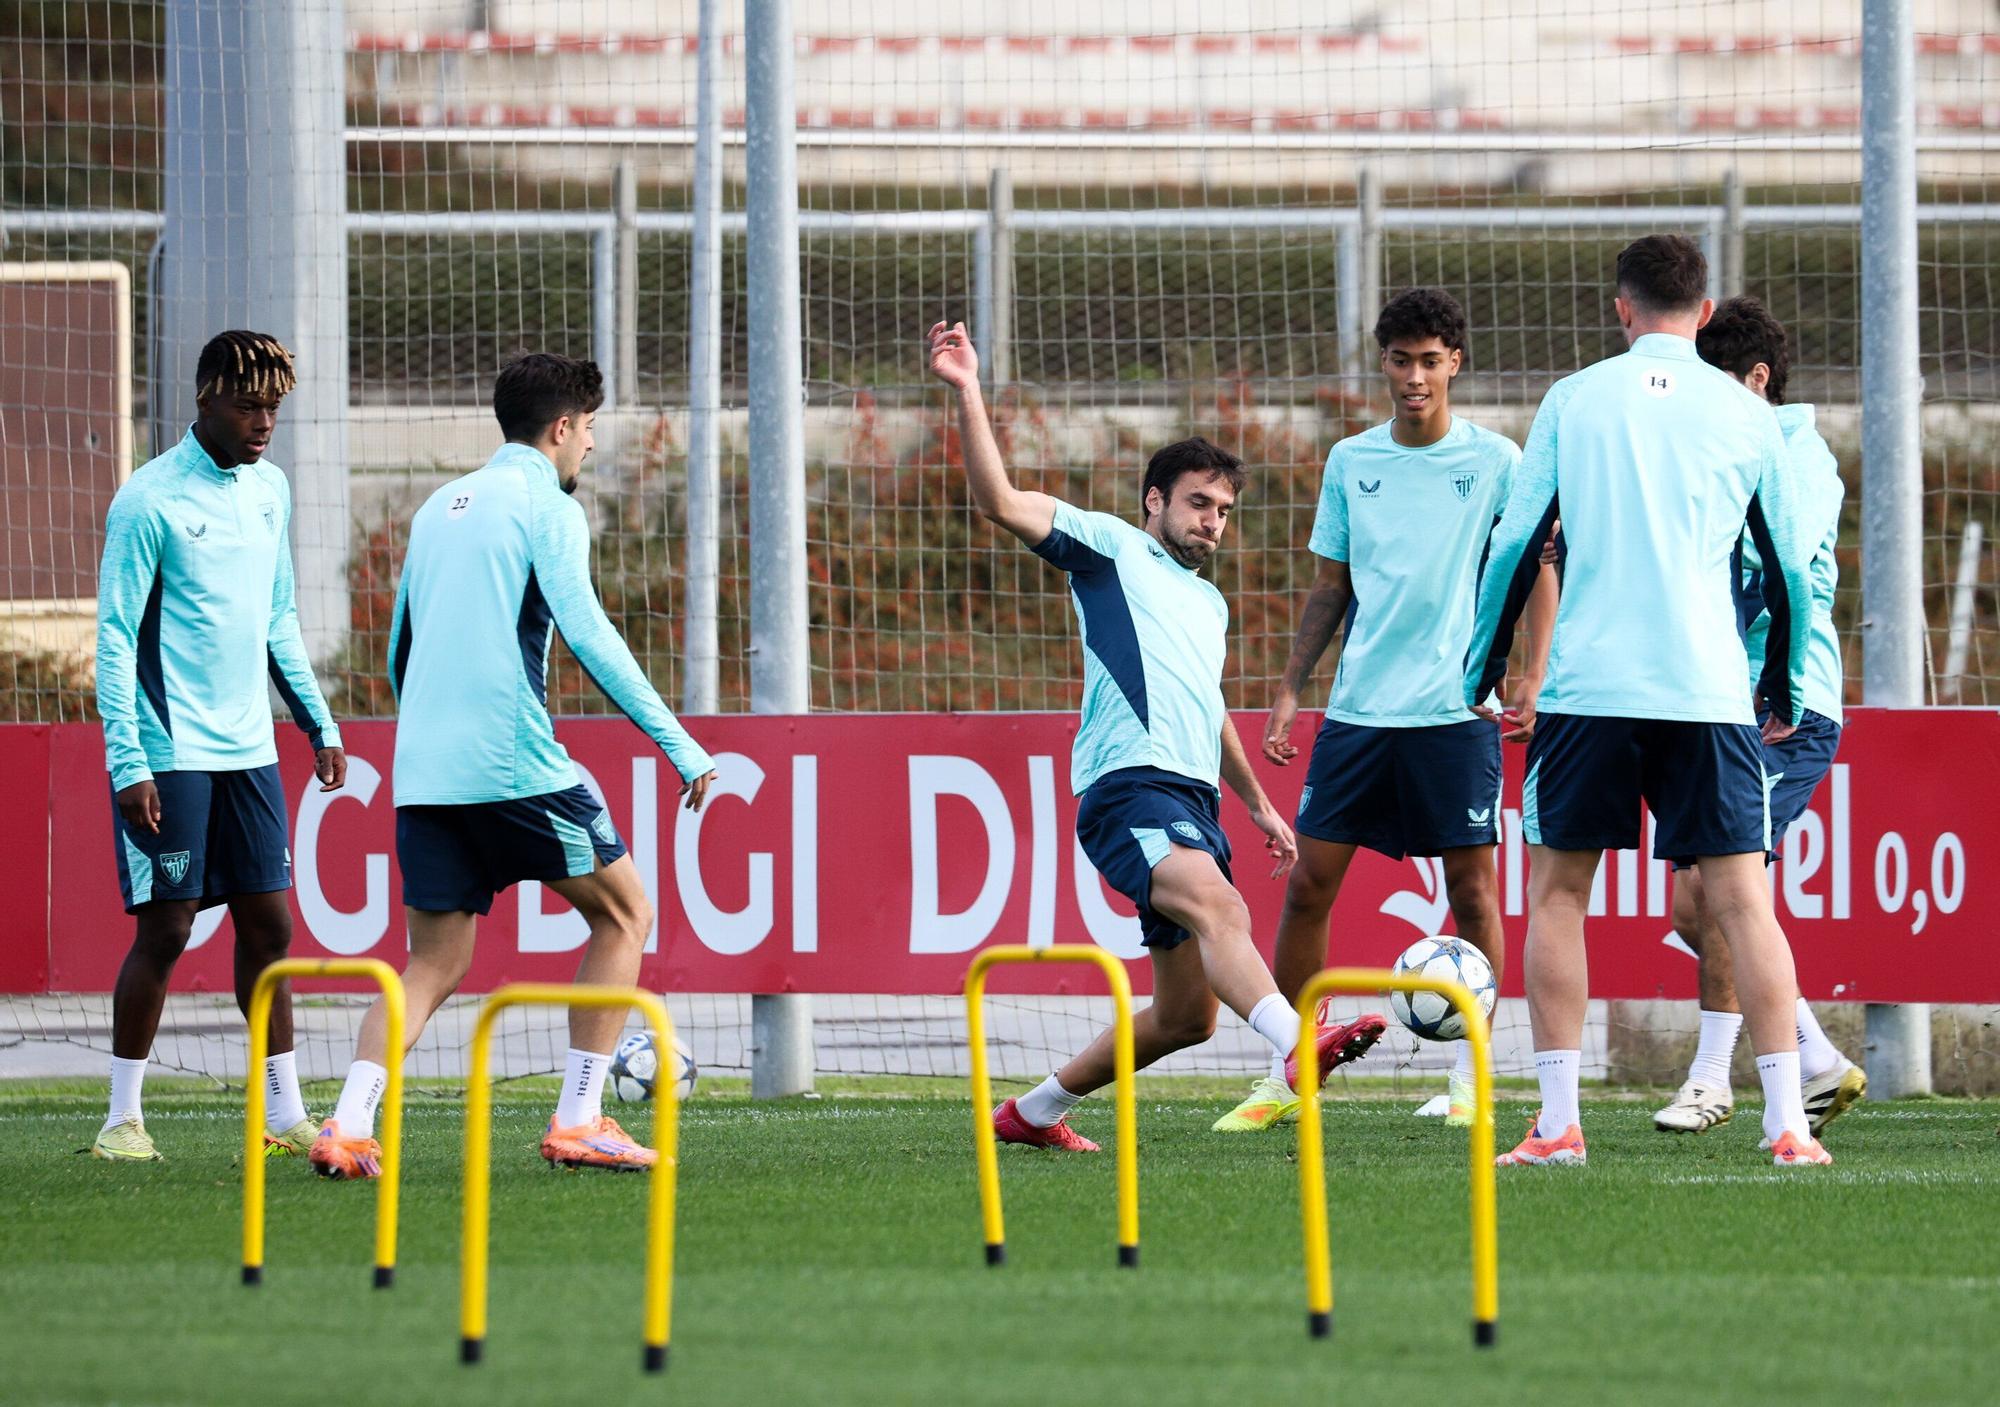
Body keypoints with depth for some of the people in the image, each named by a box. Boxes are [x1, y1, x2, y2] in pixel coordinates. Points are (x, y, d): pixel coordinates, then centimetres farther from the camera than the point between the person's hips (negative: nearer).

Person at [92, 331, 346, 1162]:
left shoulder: (269, 490, 11)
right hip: (170, 756, -6)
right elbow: (115, 636, -11)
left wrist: (318, 723, 16)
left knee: (267, 924, 6)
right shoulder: (150, 501, -10)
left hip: (248, 750, 6)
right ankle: (123, 1117, 4)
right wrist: (127, 763, -16)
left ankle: (285, 1116, 10)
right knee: (165, 929, -5)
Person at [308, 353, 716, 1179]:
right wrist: (678, 743, -14)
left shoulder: (439, 510, 19)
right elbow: (586, 633, -15)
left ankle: (348, 1126, -11)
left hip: (424, 770, 7)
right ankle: (577, 1123, 2)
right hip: (513, 761, -7)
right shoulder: (546, 508, -3)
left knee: (434, 962, 9)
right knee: (622, 916, 8)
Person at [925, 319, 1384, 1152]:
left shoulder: (1209, 604, 29)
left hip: (1195, 802, 9)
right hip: (1128, 786, -9)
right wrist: (967, 396, -16)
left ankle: (1034, 1110, 23)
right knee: (1218, 905, -35)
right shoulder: (1112, 549, 7)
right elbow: (1001, 502, -5)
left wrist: (1260, 804, 44)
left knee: (1186, 1015, 8)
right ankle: (1297, 1044, -59)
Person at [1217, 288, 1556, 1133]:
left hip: (1457, 708, -3)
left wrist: (1533, 680, -8)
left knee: (1471, 888, -2)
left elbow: (1539, 571, 3)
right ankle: (1286, 1076, 6)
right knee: (1309, 882, -1)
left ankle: (1469, 1078, 7)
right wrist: (1290, 688, 8)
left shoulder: (1494, 461, 0)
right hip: (1358, 707, 3)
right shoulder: (1350, 462, 10)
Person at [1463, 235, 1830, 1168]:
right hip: (1709, 690, 1)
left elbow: (1514, 547, 5)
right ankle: (1787, 1122, -7)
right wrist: (1784, 695, 26)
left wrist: (1479, 674, 15)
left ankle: (1558, 1122, 1)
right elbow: (1791, 568, 13)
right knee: (1741, 900, 1)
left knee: (1556, 893, 9)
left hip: (1588, 686, -1)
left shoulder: (1573, 401, 6)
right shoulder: (1746, 416, 8)